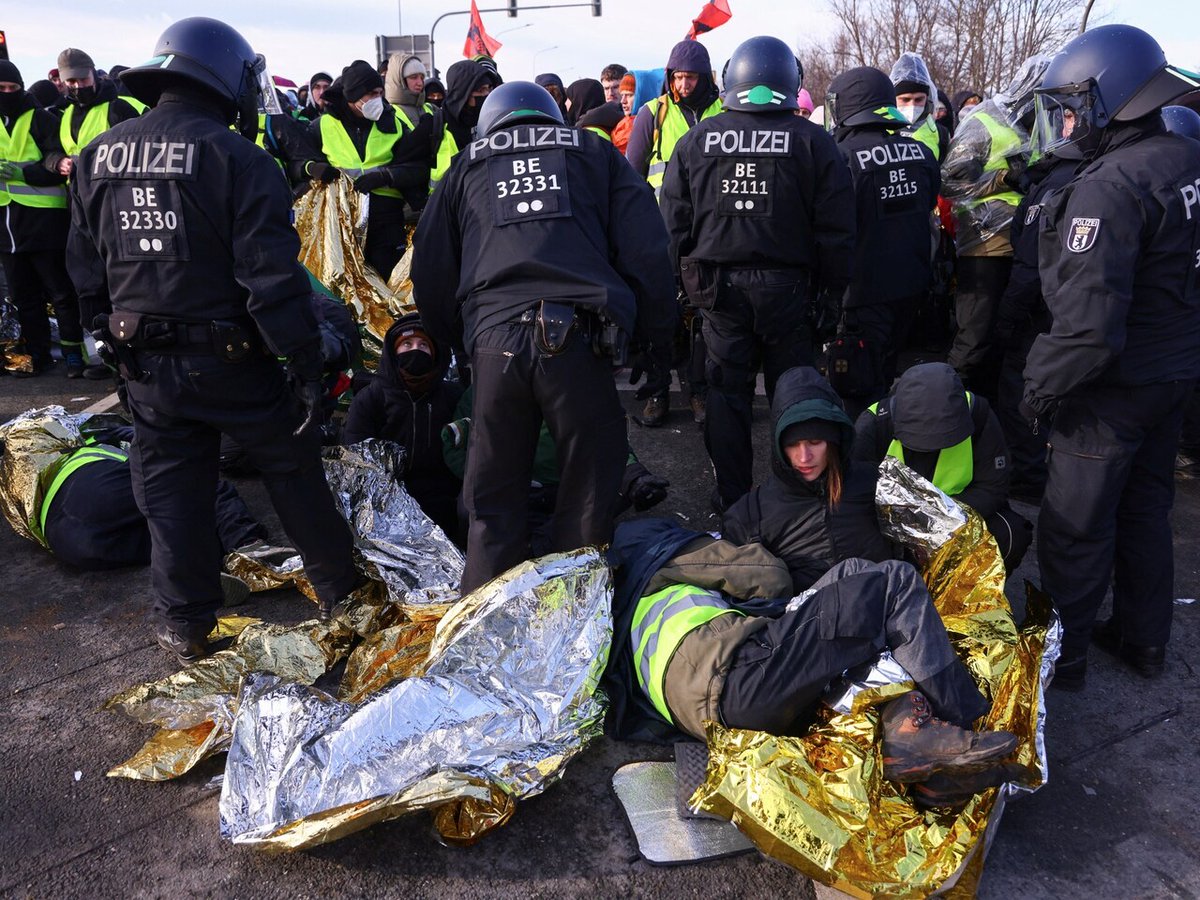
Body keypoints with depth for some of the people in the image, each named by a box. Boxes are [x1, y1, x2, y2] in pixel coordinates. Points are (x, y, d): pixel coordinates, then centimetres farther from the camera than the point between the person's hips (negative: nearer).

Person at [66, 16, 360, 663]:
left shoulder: (98, 155, 5)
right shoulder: (236, 157, -13)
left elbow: (85, 269, 11)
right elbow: (273, 277, -19)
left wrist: (111, 333, 21)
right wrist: (306, 362, -15)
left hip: (144, 362, 5)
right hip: (230, 360, -4)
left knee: (170, 491, 15)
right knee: (292, 471, 13)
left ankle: (184, 623, 25)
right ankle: (338, 590, 27)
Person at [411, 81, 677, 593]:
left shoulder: (466, 168, 24)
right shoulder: (595, 154, 20)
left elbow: (430, 272, 22)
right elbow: (646, 252, 10)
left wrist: (453, 341, 32)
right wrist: (657, 335, 15)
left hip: (493, 339, 2)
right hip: (577, 336, -1)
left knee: (494, 498, 12)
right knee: (587, 491, 11)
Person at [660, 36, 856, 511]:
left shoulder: (696, 139, 2)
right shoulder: (813, 141, -1)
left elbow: (674, 222, 4)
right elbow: (836, 229, -2)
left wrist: (683, 283, 11)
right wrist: (833, 291, 6)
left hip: (717, 286, 1)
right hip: (787, 285, -1)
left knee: (727, 391, 10)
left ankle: (732, 498, 18)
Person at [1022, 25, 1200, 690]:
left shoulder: (1107, 187, -24)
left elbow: (1088, 323, -29)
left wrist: (1041, 383, -16)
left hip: (1114, 386, -9)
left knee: (1075, 528, 5)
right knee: (1145, 509, 22)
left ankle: (1059, 656, 20)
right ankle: (1144, 640, 38)